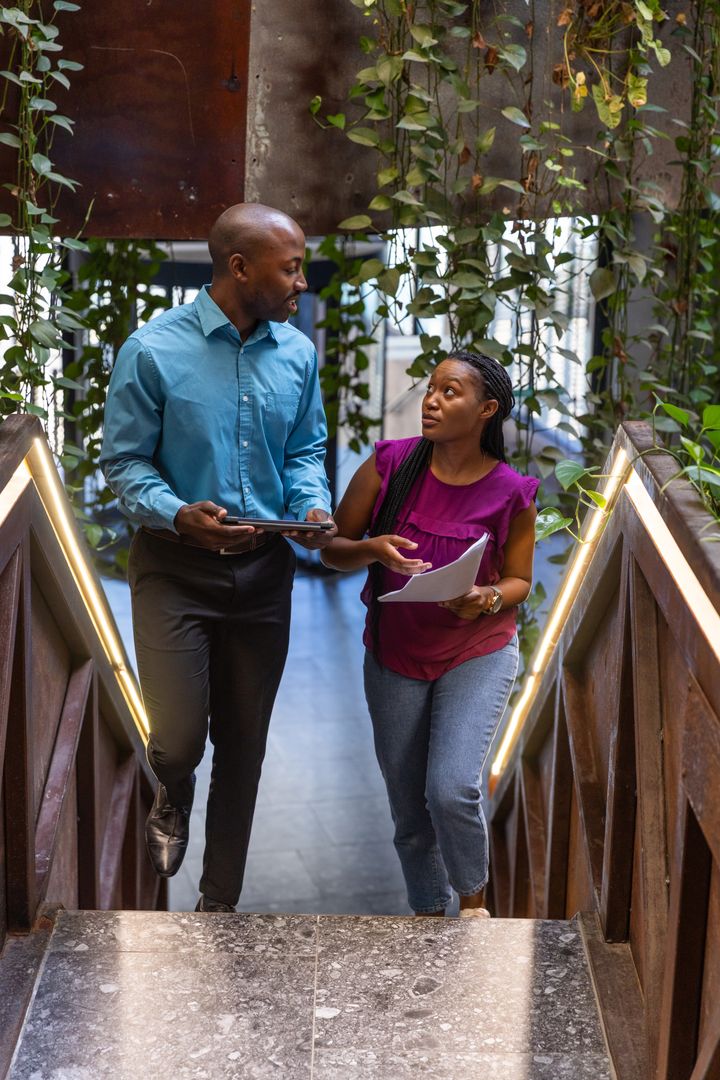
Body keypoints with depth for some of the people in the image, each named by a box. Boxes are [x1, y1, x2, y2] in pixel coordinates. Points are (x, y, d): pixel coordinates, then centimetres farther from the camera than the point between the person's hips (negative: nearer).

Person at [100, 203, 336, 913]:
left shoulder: (298, 355, 3)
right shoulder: (153, 350, -11)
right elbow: (123, 462, -8)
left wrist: (313, 507, -10)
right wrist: (179, 515, -26)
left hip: (263, 569, 4)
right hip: (175, 568, -4)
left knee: (243, 748, 11)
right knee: (179, 739, -13)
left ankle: (220, 901, 29)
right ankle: (173, 799, 27)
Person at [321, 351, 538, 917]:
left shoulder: (511, 492, -11)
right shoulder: (389, 464, -10)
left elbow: (518, 579, 1)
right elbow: (334, 549, -3)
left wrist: (487, 600, -21)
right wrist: (372, 549, -25)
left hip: (478, 654, -2)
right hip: (394, 658, 2)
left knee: (452, 789, -18)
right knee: (409, 809, 9)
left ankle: (473, 898, 12)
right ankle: (430, 915, 32)